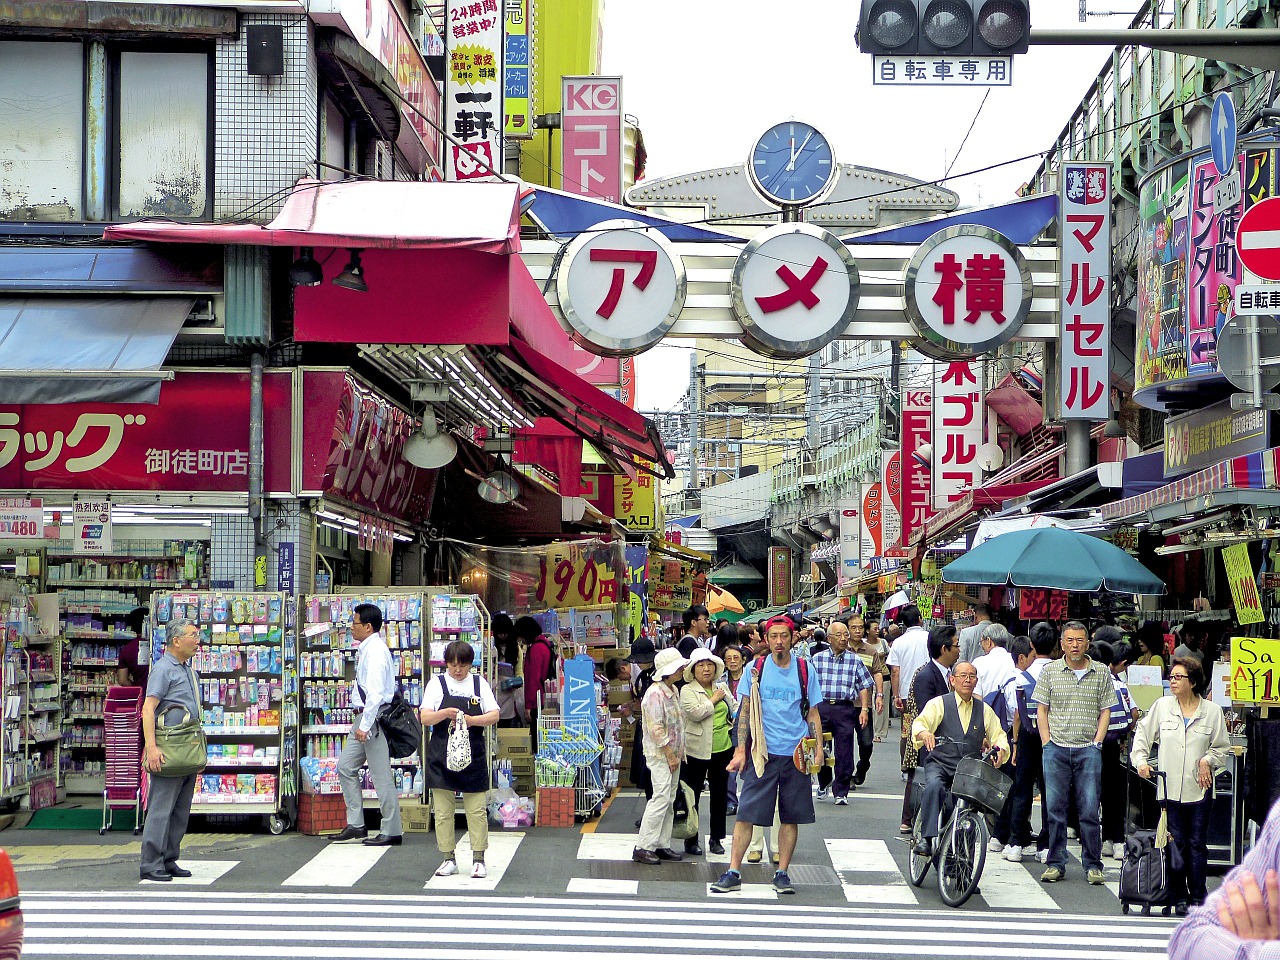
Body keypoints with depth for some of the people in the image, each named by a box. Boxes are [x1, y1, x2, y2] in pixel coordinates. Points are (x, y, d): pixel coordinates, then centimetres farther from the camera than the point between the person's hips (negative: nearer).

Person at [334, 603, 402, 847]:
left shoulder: (375, 651, -17)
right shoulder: (366, 649, 13)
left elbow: (376, 692, -22)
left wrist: (365, 726, -22)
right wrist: (361, 722, 17)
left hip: (375, 717, -10)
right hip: (363, 716, 10)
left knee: (381, 776, -4)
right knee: (346, 767, 12)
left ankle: (391, 832, 3)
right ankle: (355, 825, 17)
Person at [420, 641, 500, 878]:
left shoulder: (479, 683, 7)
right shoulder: (437, 684, 4)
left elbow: (494, 716, 1)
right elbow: (425, 718, -3)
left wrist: (472, 720, -16)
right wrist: (445, 713, -21)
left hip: (472, 754, 0)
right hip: (441, 755, 0)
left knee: (476, 810, 1)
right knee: (442, 810, 2)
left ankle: (478, 859, 8)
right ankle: (448, 859, 11)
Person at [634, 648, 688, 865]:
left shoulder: (673, 691, 13)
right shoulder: (655, 694, -17)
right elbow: (656, 729, -20)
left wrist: (679, 753, 15)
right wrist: (670, 755, -17)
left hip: (673, 753, 9)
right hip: (660, 755, -9)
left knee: (669, 800, 10)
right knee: (661, 798, -13)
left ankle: (662, 845, 15)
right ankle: (643, 847, -10)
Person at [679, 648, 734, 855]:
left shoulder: (722, 686, 11)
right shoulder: (687, 690, -7)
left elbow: (734, 706, 25)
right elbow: (696, 713, -22)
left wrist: (735, 720, 6)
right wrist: (714, 699, -10)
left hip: (723, 747, 5)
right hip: (697, 750, -5)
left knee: (720, 794, 10)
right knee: (692, 795, 2)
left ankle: (716, 838, 21)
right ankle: (691, 840, 10)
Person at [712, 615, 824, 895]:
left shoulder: (805, 670, 5)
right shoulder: (756, 668, 3)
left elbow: (813, 714, 10)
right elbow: (746, 711, 4)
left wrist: (818, 749, 0)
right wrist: (740, 750, -2)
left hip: (796, 754, 1)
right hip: (762, 754, -1)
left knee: (791, 817, 5)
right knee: (746, 813, -4)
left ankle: (782, 873, 14)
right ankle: (732, 873, -1)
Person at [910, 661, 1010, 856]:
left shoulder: (984, 710, 18)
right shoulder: (939, 704, 6)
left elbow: (999, 736, 16)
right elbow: (919, 723, -9)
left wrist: (1000, 749, -8)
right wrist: (924, 733, -34)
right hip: (939, 764, -3)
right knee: (934, 786, -34)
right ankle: (926, 838, -34)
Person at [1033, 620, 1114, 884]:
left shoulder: (1101, 673, 6)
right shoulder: (1050, 671, 6)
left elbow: (1105, 712, 9)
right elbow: (1041, 710, 7)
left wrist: (1097, 743, -1)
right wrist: (1047, 743, -1)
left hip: (1088, 750, 0)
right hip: (1056, 749, 0)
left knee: (1089, 809, -2)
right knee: (1055, 808, 2)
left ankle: (1093, 865, 5)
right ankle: (1056, 863, 9)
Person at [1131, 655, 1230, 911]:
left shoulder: (1212, 711, 2)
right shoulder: (1161, 707, 5)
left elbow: (1222, 747, 10)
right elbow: (1142, 735, 12)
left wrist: (1208, 760, -7)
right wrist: (1141, 761, 0)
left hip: (1199, 788, -1)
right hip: (1170, 787, 1)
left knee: (1197, 844, 1)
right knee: (1176, 843, 1)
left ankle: (1198, 897, 9)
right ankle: (1179, 896, 9)